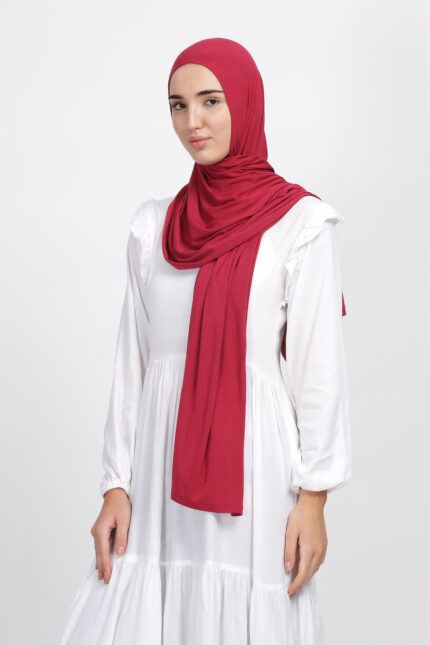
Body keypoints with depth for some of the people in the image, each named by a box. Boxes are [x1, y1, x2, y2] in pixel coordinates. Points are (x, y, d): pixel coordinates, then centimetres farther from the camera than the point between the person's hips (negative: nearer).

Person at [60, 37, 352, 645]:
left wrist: (313, 500, -7)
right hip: (161, 464, 4)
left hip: (250, 461, -3)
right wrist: (116, 487, 6)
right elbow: (133, 361, 10)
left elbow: (319, 367, -5)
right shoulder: (153, 226, 9)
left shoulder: (299, 223, -3)